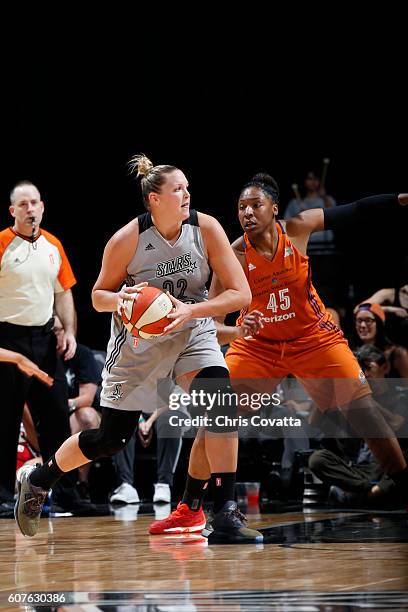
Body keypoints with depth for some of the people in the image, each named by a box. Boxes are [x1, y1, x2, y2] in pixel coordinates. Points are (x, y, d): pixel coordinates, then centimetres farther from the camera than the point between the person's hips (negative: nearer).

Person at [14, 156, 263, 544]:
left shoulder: (205, 228, -15)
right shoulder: (128, 239, -19)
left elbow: (241, 293, -16)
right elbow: (98, 296, -5)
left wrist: (190, 310, -29)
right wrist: (119, 300, -28)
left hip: (192, 333, 2)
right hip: (138, 341, -2)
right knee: (111, 438, 2)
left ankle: (225, 515, -21)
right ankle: (38, 480, 29)